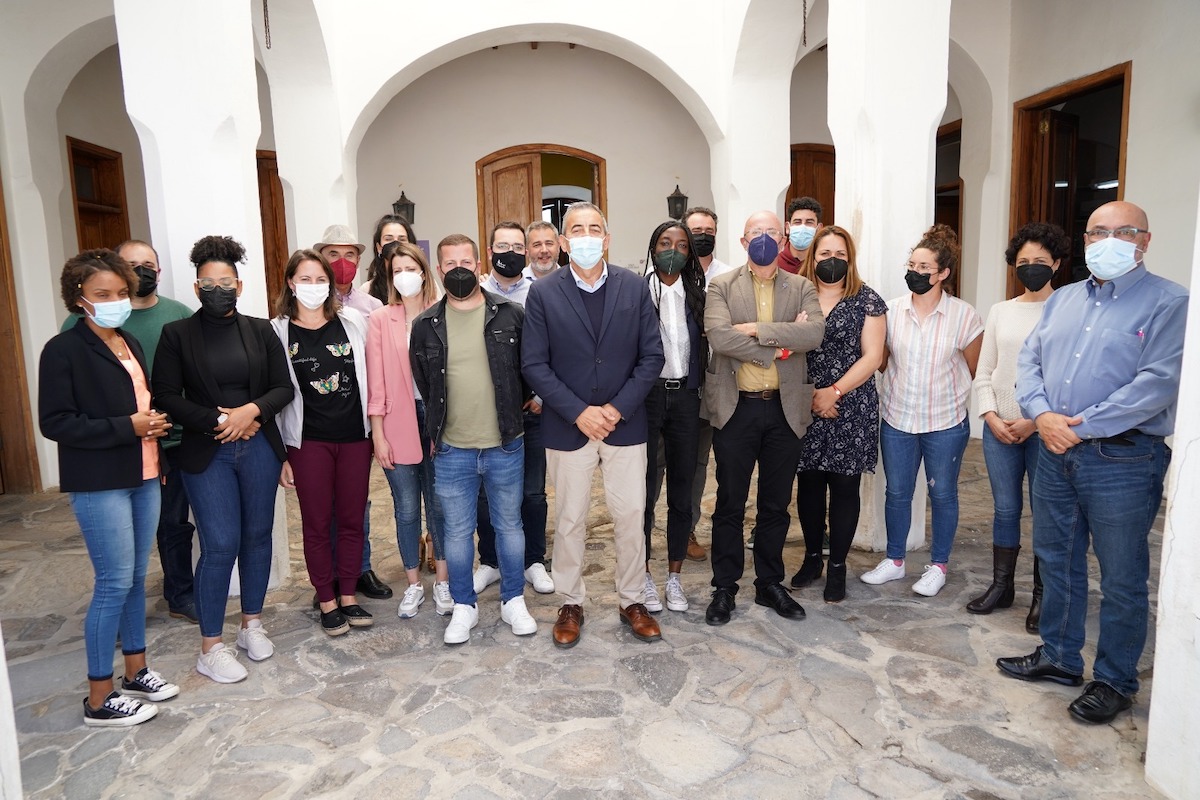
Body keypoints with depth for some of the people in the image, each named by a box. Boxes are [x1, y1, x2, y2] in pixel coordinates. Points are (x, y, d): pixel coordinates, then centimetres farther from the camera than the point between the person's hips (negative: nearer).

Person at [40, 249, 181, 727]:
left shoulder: (130, 344, 13)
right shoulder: (63, 350, -9)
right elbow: (55, 422, -14)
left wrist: (156, 424, 1)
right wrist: (127, 427, -19)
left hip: (143, 478, 7)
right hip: (99, 485, -7)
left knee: (136, 578, 15)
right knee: (114, 584, -2)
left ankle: (136, 672, 29)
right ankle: (99, 700, 13)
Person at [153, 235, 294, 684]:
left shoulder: (260, 330, 5)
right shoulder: (177, 334, -1)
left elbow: (284, 388, 3)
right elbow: (166, 397, -4)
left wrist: (253, 410, -14)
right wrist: (218, 421, -13)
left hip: (259, 448, 3)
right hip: (207, 454, -3)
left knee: (257, 536, 11)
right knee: (220, 546, -5)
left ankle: (252, 625, 28)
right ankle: (210, 648, 10)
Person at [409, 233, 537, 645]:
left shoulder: (510, 315, -3)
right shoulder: (426, 326, 1)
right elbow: (422, 384, 12)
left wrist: (511, 412, 5)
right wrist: (438, 428, 10)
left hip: (505, 445, -1)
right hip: (451, 450, 1)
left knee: (509, 525, 12)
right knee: (457, 530, 11)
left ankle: (513, 600, 29)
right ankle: (463, 607, 28)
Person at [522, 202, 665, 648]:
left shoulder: (635, 288, 0)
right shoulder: (542, 294, -3)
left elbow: (652, 356, -1)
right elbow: (534, 365, -6)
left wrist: (618, 409, -11)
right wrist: (578, 412, -14)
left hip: (625, 424, 1)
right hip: (567, 426, -1)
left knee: (631, 517, 8)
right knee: (569, 521, 10)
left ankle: (632, 602, 27)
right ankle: (570, 604, 28)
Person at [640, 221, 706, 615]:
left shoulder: (696, 295, 8)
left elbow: (704, 346, 10)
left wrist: (700, 391, 0)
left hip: (685, 397, 4)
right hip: (646, 395, -3)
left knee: (682, 488, 9)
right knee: (644, 488, 4)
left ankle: (674, 576, 23)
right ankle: (644, 575, 20)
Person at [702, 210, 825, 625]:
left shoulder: (801, 288, 7)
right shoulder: (722, 287, 1)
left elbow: (815, 332, -12)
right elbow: (718, 337, -16)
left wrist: (757, 329, -17)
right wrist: (778, 346, -14)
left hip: (785, 409, 2)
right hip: (735, 408, -2)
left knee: (776, 505, 13)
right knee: (730, 504, 7)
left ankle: (769, 584, 29)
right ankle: (724, 588, 21)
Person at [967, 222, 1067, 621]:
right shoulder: (1000, 311, 9)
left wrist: (1036, 421, -13)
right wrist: (991, 416, -2)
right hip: (999, 429, 4)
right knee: (1005, 509, 11)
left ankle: (1043, 595, 19)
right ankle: (1001, 586, 24)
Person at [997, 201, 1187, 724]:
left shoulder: (1168, 303, -7)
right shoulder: (1062, 299, 13)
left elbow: (1158, 382, -18)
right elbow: (1029, 359, 7)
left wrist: (1081, 426, -19)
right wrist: (1042, 415, -11)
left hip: (1122, 458, -6)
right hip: (1054, 452, 6)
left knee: (1121, 578, 7)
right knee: (1057, 560, 17)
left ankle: (1114, 681, 24)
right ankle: (1059, 656, 34)